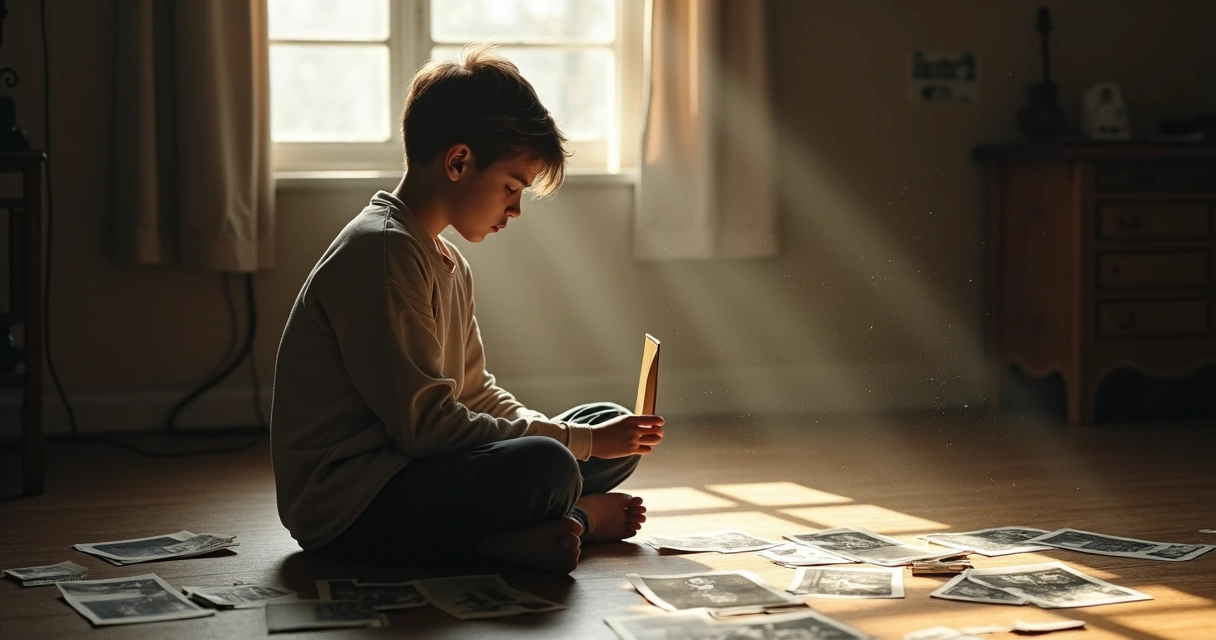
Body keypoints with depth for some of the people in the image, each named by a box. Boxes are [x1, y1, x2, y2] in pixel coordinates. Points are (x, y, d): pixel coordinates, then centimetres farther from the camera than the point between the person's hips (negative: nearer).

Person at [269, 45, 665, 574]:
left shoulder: (448, 263, 17)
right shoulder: (381, 252, -17)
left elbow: (476, 396, 19)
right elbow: (425, 423, -21)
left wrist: (594, 435, 2)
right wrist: (579, 442, -15)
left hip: (409, 472, 10)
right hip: (347, 506, -10)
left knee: (611, 425, 9)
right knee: (543, 468, -32)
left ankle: (501, 535, -9)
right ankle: (582, 516, -1)